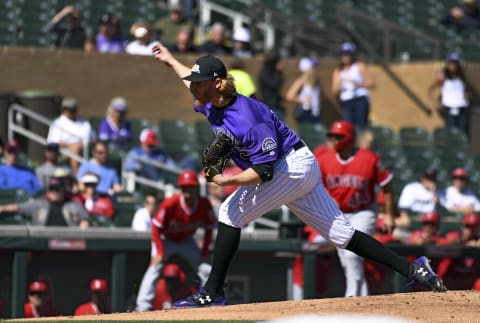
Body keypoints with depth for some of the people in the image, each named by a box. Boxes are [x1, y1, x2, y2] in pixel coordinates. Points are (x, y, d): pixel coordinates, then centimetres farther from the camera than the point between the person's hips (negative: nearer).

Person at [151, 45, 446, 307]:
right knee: (341, 233, 9)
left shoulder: (247, 119, -27)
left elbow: (264, 172, -29)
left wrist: (227, 181, -36)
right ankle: (411, 269, 7)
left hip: (294, 166, -10)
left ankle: (213, 293, -12)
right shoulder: (212, 105, 1)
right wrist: (171, 60, 36)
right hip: (300, 169, 10)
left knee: (231, 213, -14)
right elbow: (196, 84, 27)